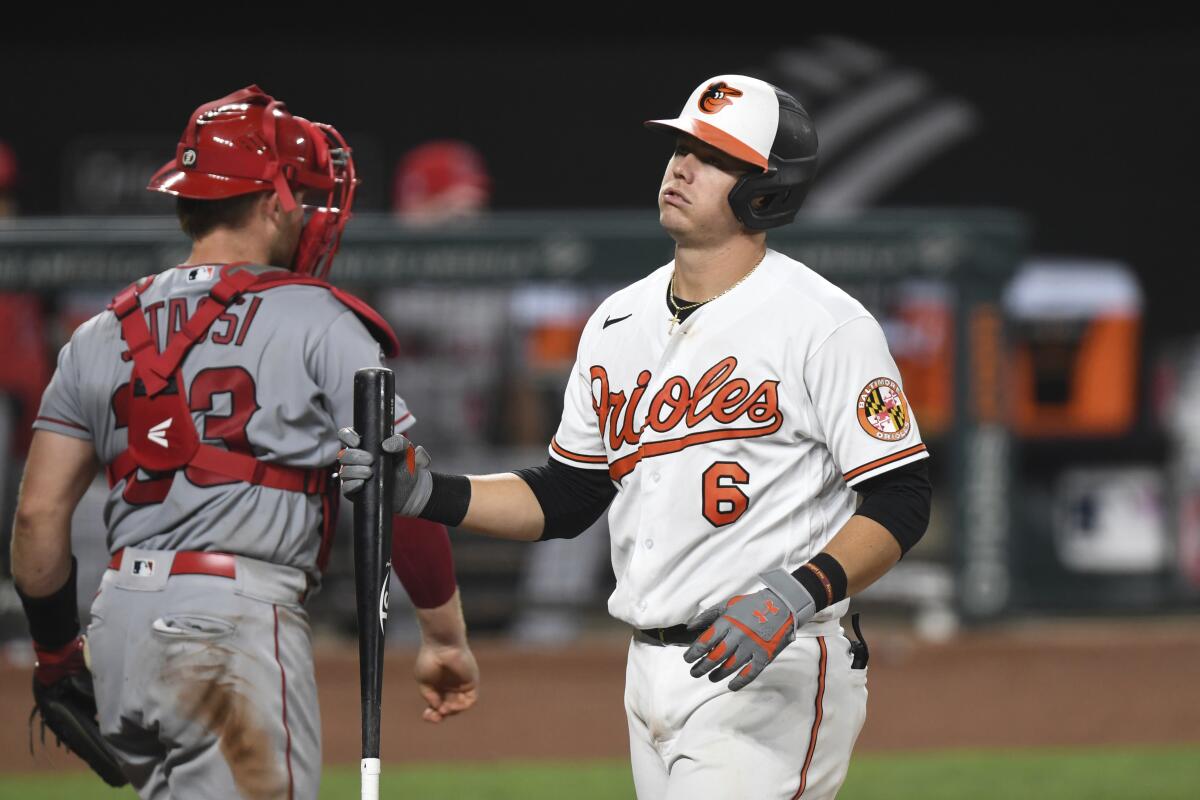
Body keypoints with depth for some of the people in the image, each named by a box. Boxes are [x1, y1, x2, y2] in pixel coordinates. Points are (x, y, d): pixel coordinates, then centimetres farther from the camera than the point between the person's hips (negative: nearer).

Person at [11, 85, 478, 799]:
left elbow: (40, 513, 10)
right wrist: (447, 638, 3)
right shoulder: (318, 323, 0)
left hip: (119, 625, 6)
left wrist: (56, 653, 21)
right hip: (241, 620, -6)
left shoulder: (101, 337, 15)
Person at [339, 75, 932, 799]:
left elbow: (901, 500, -11)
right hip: (651, 675, 7)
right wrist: (427, 493, 5)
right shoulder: (619, 323, 14)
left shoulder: (824, 324, -8)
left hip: (770, 677, -7)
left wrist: (796, 593, -24)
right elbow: (564, 500, 19)